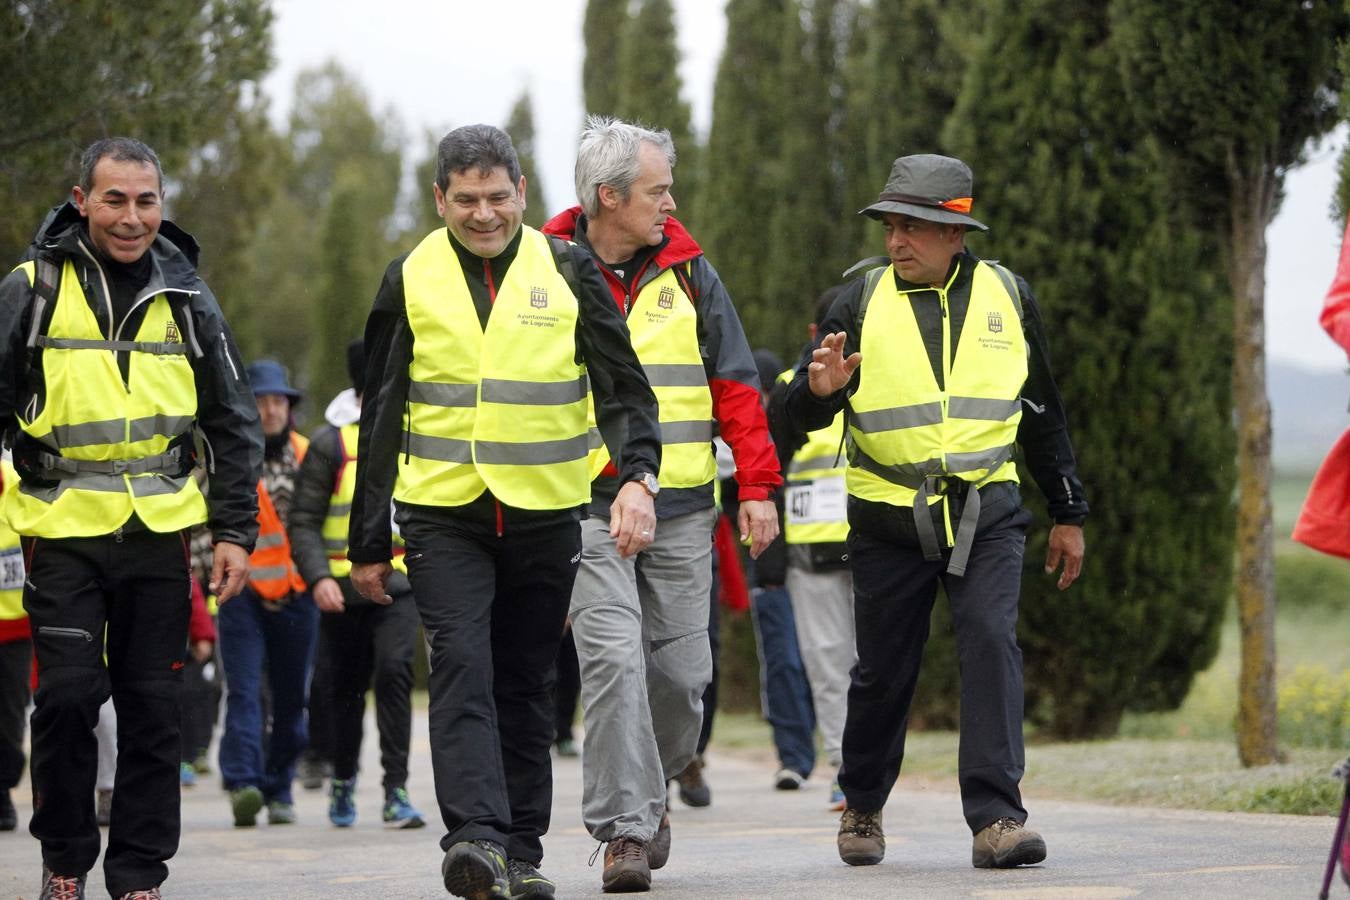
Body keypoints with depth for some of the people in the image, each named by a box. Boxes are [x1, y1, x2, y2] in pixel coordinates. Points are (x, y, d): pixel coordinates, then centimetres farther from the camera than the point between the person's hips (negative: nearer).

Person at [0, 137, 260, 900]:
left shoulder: (186, 298, 7)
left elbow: (235, 426, 12)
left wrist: (236, 530, 5)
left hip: (159, 530, 2)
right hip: (63, 529, -2)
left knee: (153, 707, 4)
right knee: (68, 696, -8)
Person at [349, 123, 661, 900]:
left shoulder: (568, 273, 3)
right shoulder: (412, 280, 4)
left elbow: (624, 389, 2)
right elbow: (381, 420, 9)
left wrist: (637, 477, -17)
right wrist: (369, 543, 9)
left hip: (545, 514, 1)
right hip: (442, 513, -1)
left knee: (528, 683, 8)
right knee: (462, 665, -18)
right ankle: (474, 836, -28)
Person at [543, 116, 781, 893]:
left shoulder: (688, 272, 8)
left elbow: (736, 384, 9)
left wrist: (758, 486, 1)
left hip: (682, 508, 3)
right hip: (586, 508, -3)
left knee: (681, 672, 4)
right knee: (615, 662, -14)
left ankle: (651, 788, 30)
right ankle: (626, 828, -10)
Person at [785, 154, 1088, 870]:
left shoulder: (1006, 294, 5)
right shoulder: (863, 301, 0)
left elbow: (1042, 413, 16)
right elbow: (804, 413, -2)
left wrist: (1069, 513, 18)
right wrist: (819, 389, -26)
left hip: (987, 515, 0)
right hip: (888, 520, 0)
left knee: (991, 644, -16)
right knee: (883, 671, 6)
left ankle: (995, 817, -16)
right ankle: (862, 807, 28)